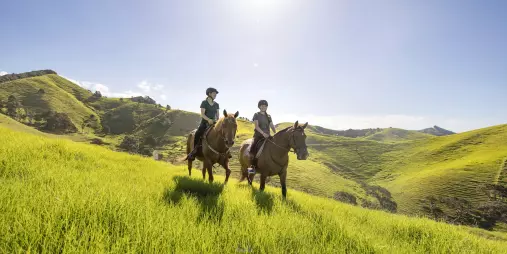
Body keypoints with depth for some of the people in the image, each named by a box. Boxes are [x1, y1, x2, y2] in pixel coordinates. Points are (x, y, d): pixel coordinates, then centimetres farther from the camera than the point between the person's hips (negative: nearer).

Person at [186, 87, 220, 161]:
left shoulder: (216, 104, 13)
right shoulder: (204, 103, 0)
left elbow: (217, 115, 13)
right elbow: (202, 114, -10)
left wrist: (217, 121, -8)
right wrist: (208, 119, -26)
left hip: (213, 123, 5)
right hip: (204, 122, -4)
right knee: (198, 134, -28)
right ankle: (194, 151, -16)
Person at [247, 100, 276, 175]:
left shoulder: (269, 116, 15)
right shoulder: (256, 115, 2)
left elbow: (272, 126, 10)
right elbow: (256, 126, -10)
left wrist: (276, 134, -8)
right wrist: (263, 133, -24)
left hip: (267, 135, 4)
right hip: (258, 135, -4)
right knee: (253, 148, -26)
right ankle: (252, 166, -19)